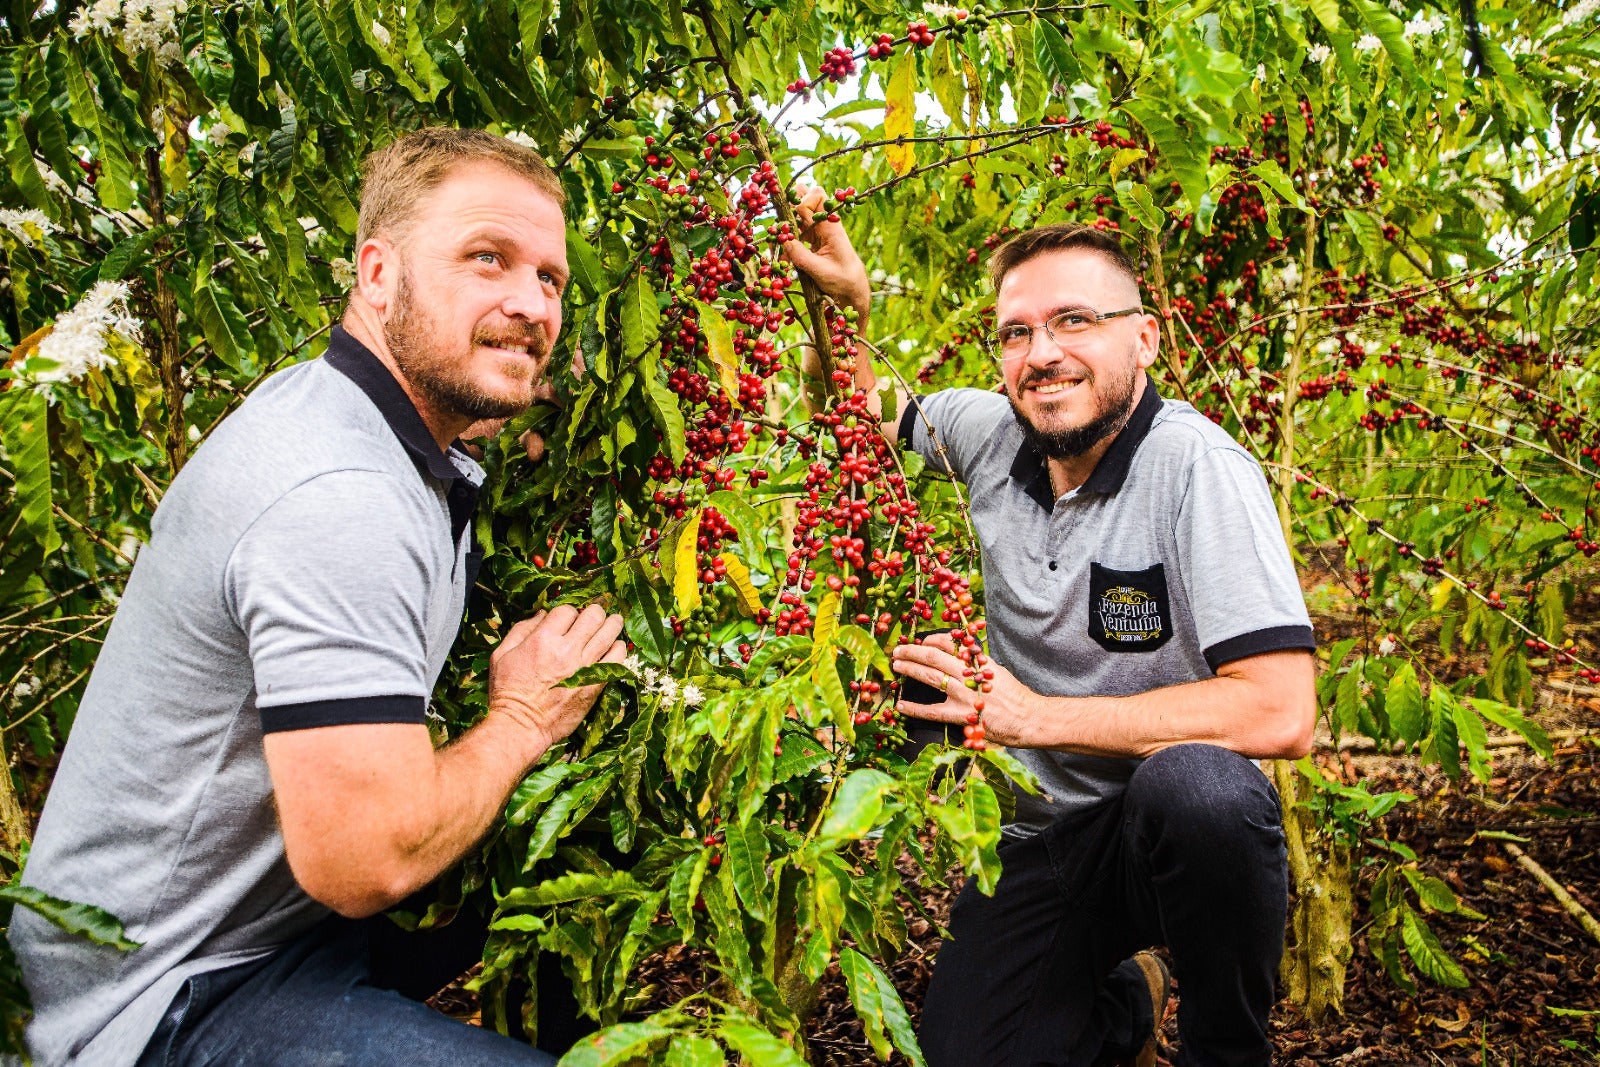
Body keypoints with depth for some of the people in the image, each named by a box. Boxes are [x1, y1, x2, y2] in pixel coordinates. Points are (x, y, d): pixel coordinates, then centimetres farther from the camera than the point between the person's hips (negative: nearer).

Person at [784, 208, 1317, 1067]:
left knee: (1197, 785, -37)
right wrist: (846, 309, -3)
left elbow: (1279, 714, -27)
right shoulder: (991, 435, -2)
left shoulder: (1198, 466, -19)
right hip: (1040, 839, 5)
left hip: (1174, 832, -4)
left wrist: (1036, 716, -23)